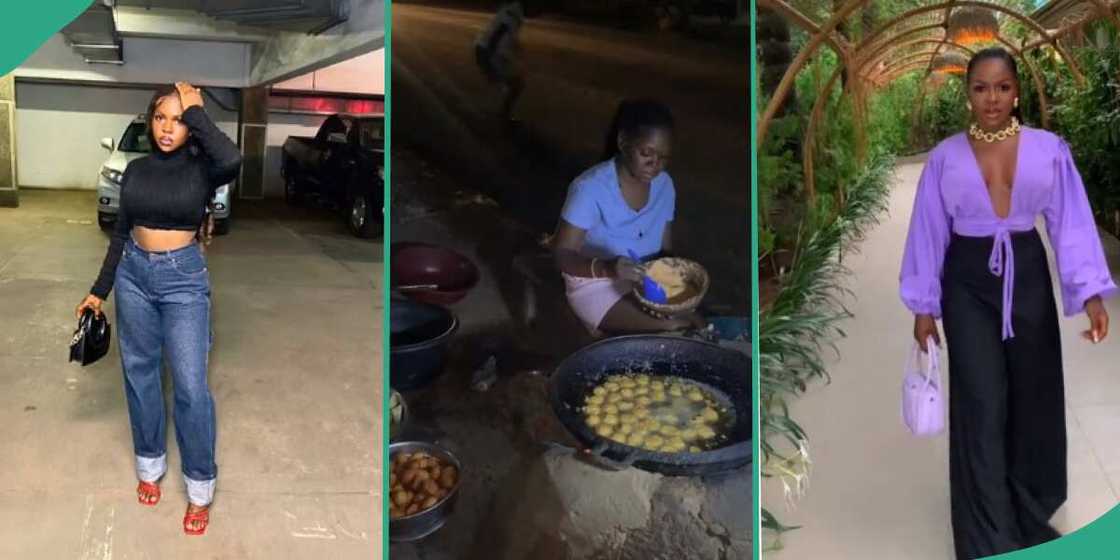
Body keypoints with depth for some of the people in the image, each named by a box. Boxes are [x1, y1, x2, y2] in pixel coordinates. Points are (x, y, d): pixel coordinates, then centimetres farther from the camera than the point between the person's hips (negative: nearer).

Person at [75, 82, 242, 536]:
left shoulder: (201, 168, -8)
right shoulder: (136, 169, 4)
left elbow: (232, 160, -34)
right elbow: (121, 233, 11)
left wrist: (196, 112, -23)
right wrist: (99, 290, 12)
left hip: (183, 278, -4)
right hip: (134, 274, 4)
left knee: (190, 384, -5)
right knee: (140, 372, 13)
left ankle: (200, 486, 8)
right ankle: (150, 464, 32)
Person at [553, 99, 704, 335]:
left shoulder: (664, 185, -3)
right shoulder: (590, 189, -23)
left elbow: (665, 248, 6)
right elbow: (562, 255, -23)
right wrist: (607, 268, -41)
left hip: (647, 281, 6)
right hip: (596, 284, -6)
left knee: (698, 327, -14)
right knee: (672, 328, -24)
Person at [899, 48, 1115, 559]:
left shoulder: (1049, 149, -1)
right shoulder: (945, 157, -1)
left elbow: (1071, 223, -3)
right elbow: (929, 232, 2)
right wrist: (924, 306, 1)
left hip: (1028, 277, 1)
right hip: (969, 283, -1)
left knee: (1033, 398, 11)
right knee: (981, 407, -3)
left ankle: (1028, 513, 35)